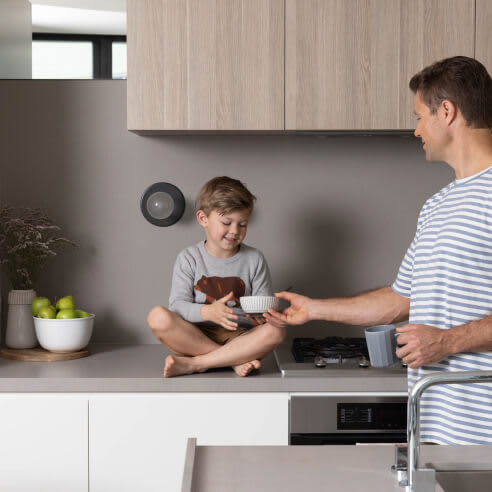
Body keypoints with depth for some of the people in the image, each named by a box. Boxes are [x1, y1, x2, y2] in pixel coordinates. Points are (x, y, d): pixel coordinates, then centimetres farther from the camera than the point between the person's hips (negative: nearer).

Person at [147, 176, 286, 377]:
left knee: (275, 331, -30)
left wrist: (264, 314, -23)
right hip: (195, 336, -1)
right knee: (158, 317, -28)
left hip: (239, 338, 1)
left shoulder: (254, 259, 6)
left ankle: (193, 363, -28)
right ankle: (236, 360, -25)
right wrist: (208, 312, -30)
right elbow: (178, 304, -9)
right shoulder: (189, 258, 2)